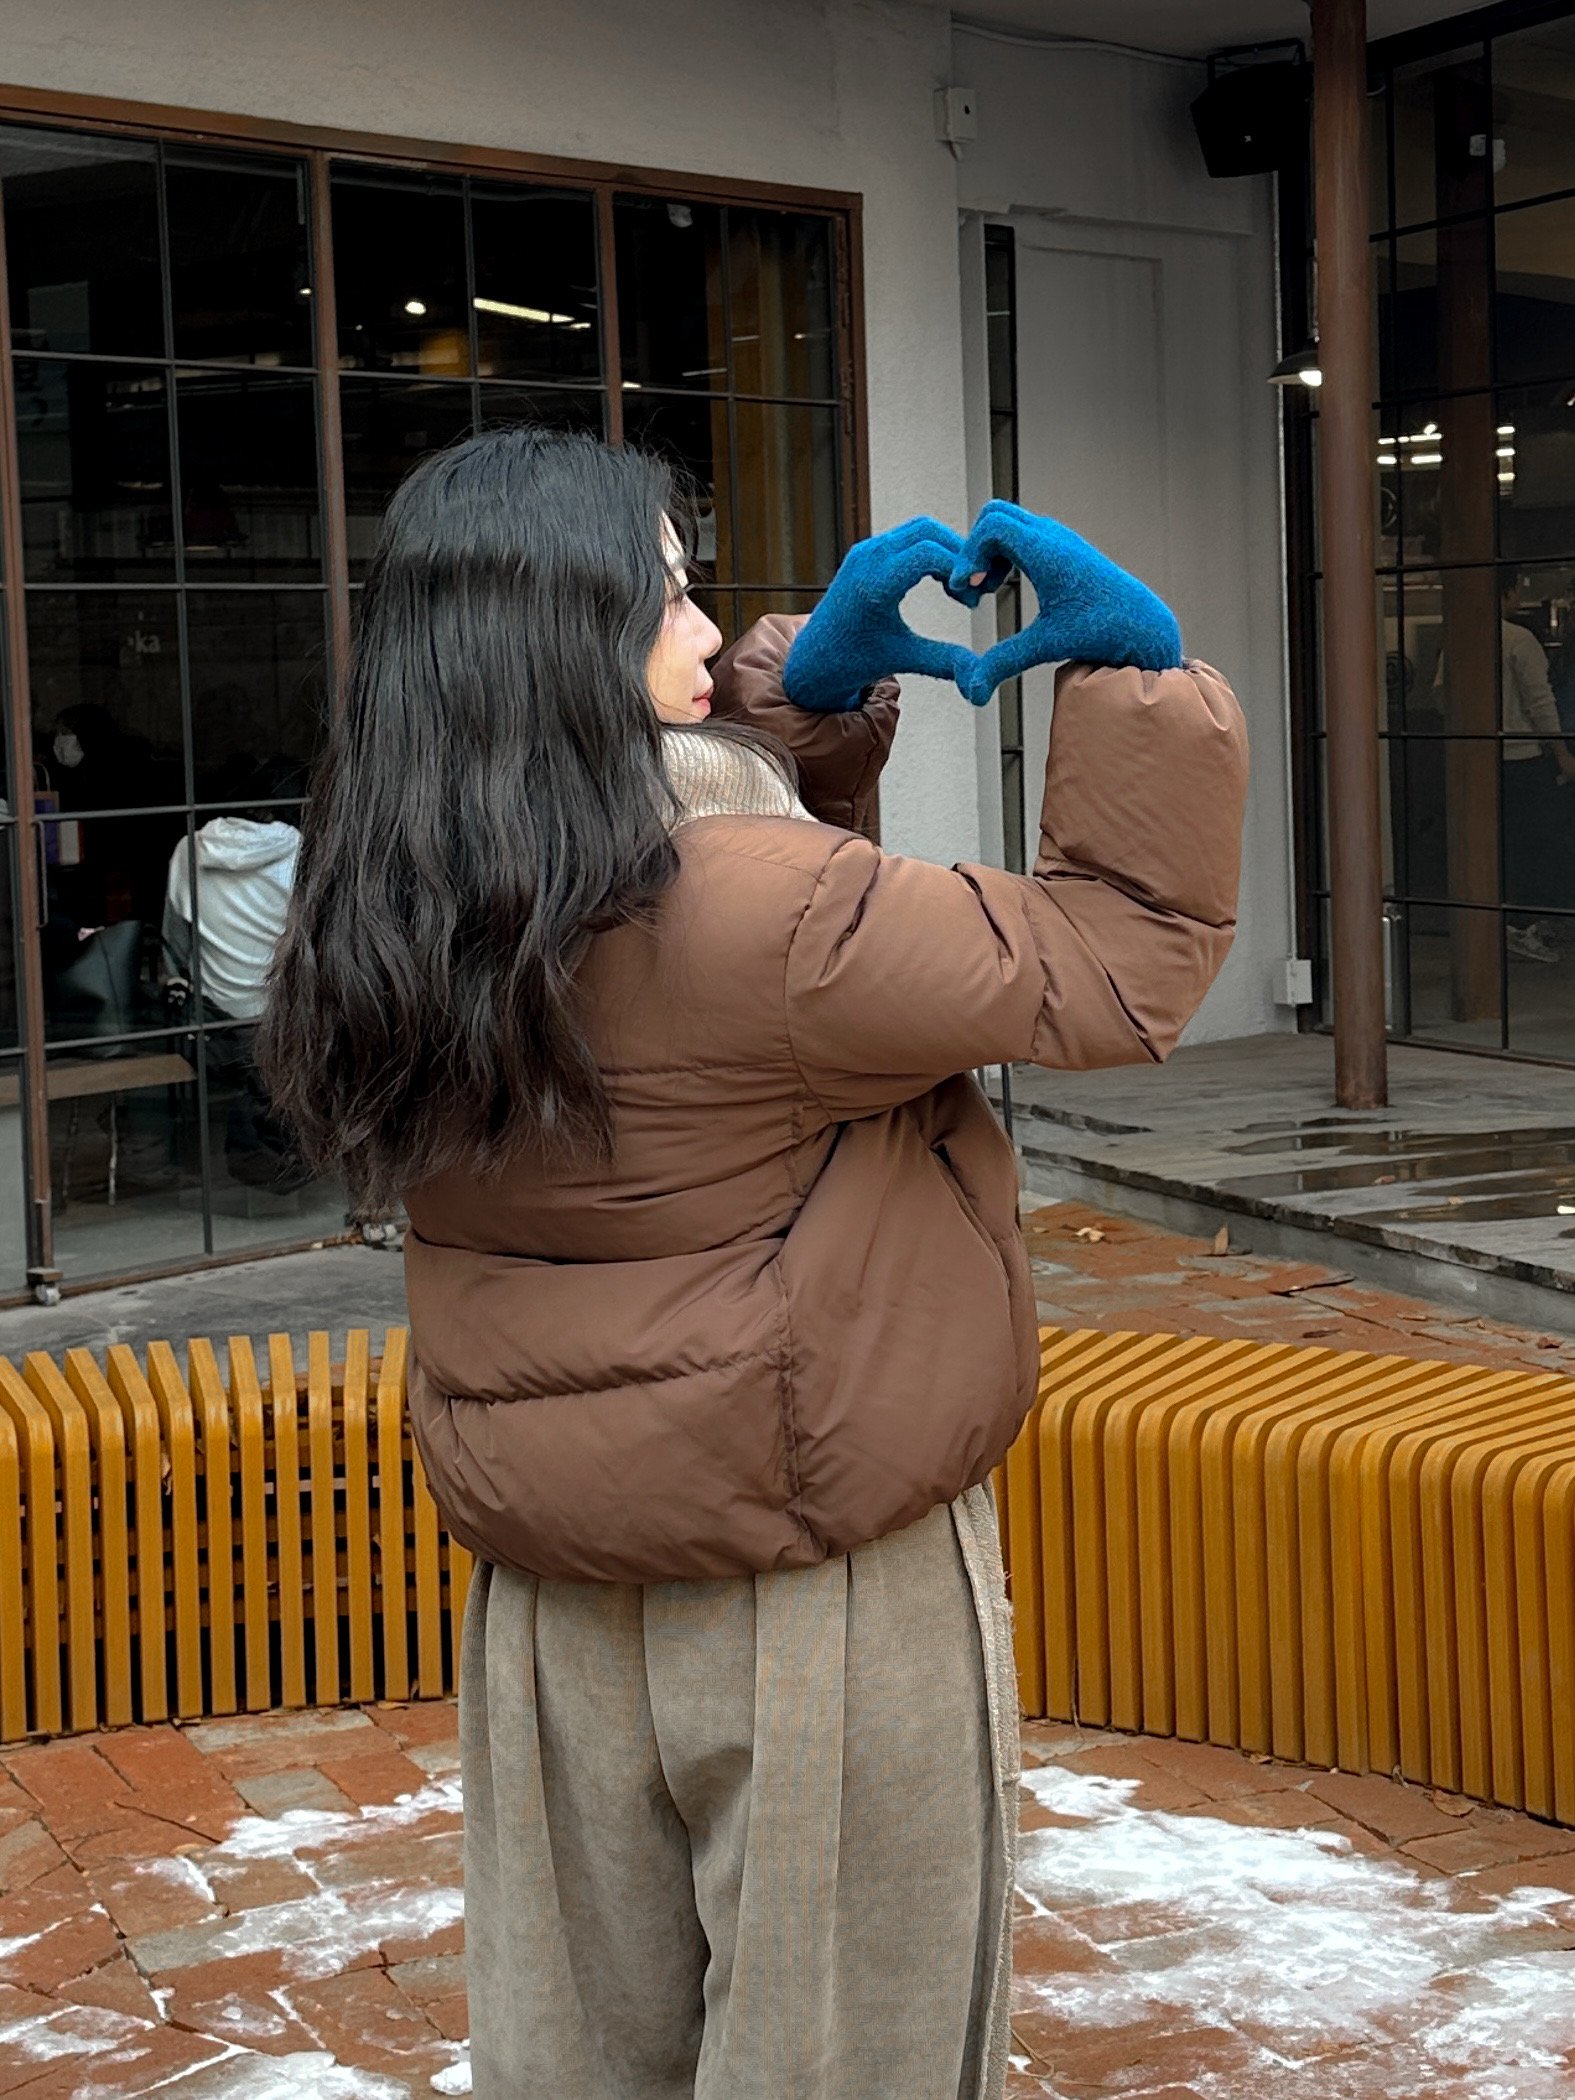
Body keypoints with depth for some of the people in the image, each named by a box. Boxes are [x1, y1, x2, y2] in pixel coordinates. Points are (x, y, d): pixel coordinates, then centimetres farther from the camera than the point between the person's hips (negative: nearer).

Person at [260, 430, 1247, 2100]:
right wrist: (1133, 674, -10)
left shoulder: (406, 933, 0)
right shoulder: (751, 917, -24)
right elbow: (1118, 971, -17)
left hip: (552, 1619, 7)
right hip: (824, 1618, -7)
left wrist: (815, 685, 7)